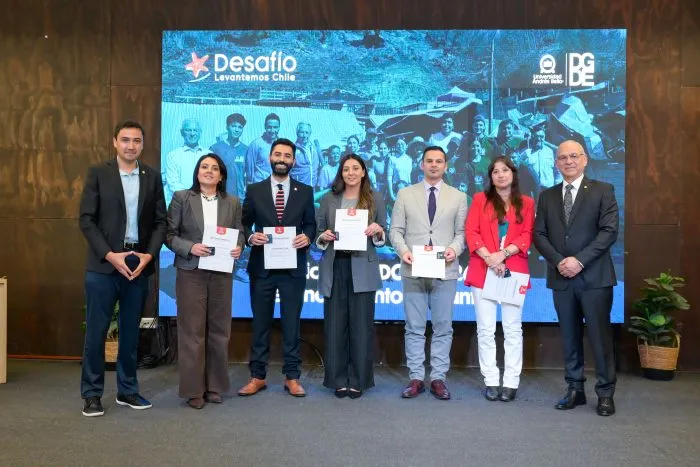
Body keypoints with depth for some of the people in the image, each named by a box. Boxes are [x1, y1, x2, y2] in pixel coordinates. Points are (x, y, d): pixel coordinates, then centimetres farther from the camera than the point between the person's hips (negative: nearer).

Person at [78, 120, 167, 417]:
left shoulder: (152, 177, 7)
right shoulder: (98, 173, 1)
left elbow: (160, 221, 6)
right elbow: (86, 219, -4)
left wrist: (149, 254, -8)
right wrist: (110, 255, -14)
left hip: (139, 264, 2)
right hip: (104, 264, -2)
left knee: (131, 331, 10)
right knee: (96, 331, 3)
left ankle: (127, 390, 22)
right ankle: (92, 394, 15)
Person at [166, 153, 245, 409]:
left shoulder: (232, 202, 10)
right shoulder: (181, 198, 2)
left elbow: (239, 232, 12)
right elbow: (169, 233, -1)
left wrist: (238, 247, -9)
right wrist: (190, 247, -17)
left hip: (222, 273, 3)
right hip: (191, 272, -3)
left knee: (219, 331, 8)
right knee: (192, 331, 0)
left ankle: (215, 387, 21)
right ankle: (193, 390, 11)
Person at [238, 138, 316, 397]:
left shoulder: (305, 191, 7)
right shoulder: (254, 190, 6)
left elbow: (311, 224, 8)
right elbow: (244, 223, 7)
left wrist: (307, 237, -13)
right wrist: (250, 236, -14)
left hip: (293, 268, 0)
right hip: (261, 267, 0)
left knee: (291, 323, 6)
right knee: (260, 323, 8)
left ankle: (292, 377, 16)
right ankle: (257, 376, 19)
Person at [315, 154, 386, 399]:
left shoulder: (375, 199, 7)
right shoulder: (329, 199, 9)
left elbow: (383, 237, 9)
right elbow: (318, 232, 12)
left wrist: (377, 230, -12)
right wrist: (323, 236, -9)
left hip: (363, 269, -1)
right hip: (334, 268, 1)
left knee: (361, 325, 1)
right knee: (335, 324, 3)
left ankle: (358, 380, 13)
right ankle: (338, 380, 15)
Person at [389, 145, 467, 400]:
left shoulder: (458, 196, 9)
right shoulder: (405, 194, 9)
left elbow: (462, 231, 5)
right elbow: (396, 230, 6)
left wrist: (455, 248, -14)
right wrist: (403, 250, -12)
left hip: (445, 271, 0)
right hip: (413, 270, 0)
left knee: (443, 328, 5)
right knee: (414, 328, 5)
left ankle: (438, 378, 15)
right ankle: (416, 378, 13)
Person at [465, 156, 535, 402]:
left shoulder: (527, 203, 10)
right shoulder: (480, 199, 10)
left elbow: (527, 236, 1)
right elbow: (471, 233, 1)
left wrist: (503, 254, -15)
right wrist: (488, 257, -14)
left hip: (514, 271, 0)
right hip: (483, 270, 0)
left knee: (513, 329, 2)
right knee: (486, 329, 1)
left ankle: (511, 382, 9)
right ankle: (491, 381, 9)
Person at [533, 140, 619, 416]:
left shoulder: (603, 191, 2)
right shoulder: (547, 196, 12)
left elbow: (609, 231, -8)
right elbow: (539, 234, 6)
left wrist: (579, 260, -16)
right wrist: (558, 261, -10)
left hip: (594, 277, -3)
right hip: (561, 277, 3)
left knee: (600, 336, 1)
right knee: (570, 337, 9)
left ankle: (606, 393, 13)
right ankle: (575, 390, 18)